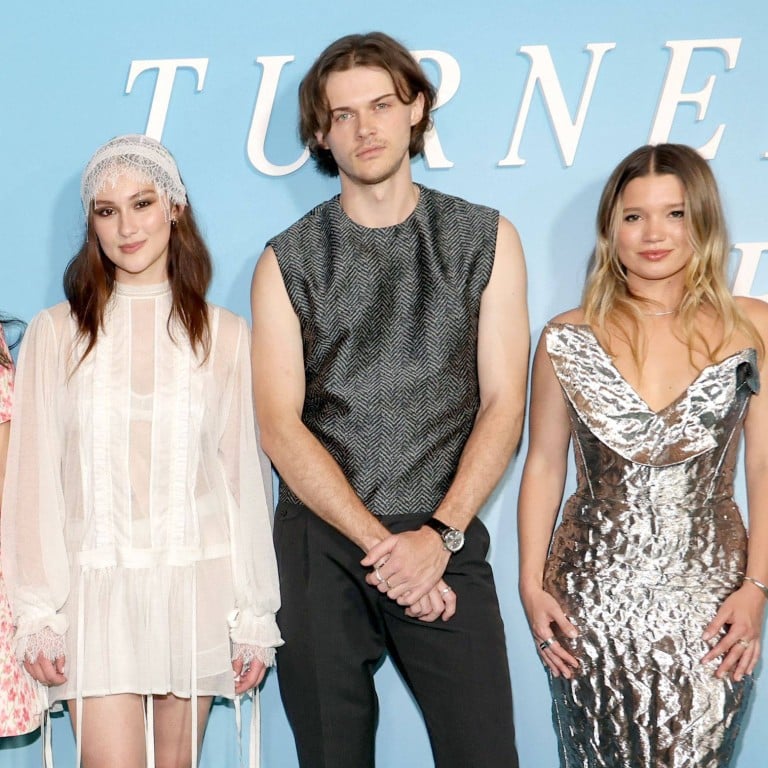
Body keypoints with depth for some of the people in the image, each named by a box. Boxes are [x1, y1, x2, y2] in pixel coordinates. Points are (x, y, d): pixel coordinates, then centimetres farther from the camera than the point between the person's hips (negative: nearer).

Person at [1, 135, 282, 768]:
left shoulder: (223, 335, 5)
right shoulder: (56, 333, 3)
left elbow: (243, 476, 5)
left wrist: (254, 617, 4)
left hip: (197, 586, 1)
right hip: (96, 588, -1)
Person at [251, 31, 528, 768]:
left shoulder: (485, 239, 7)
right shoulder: (288, 261, 6)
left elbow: (502, 405, 1)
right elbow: (279, 428, -3)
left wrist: (438, 535, -11)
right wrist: (381, 543, -11)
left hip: (445, 541, 0)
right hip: (319, 541, 1)